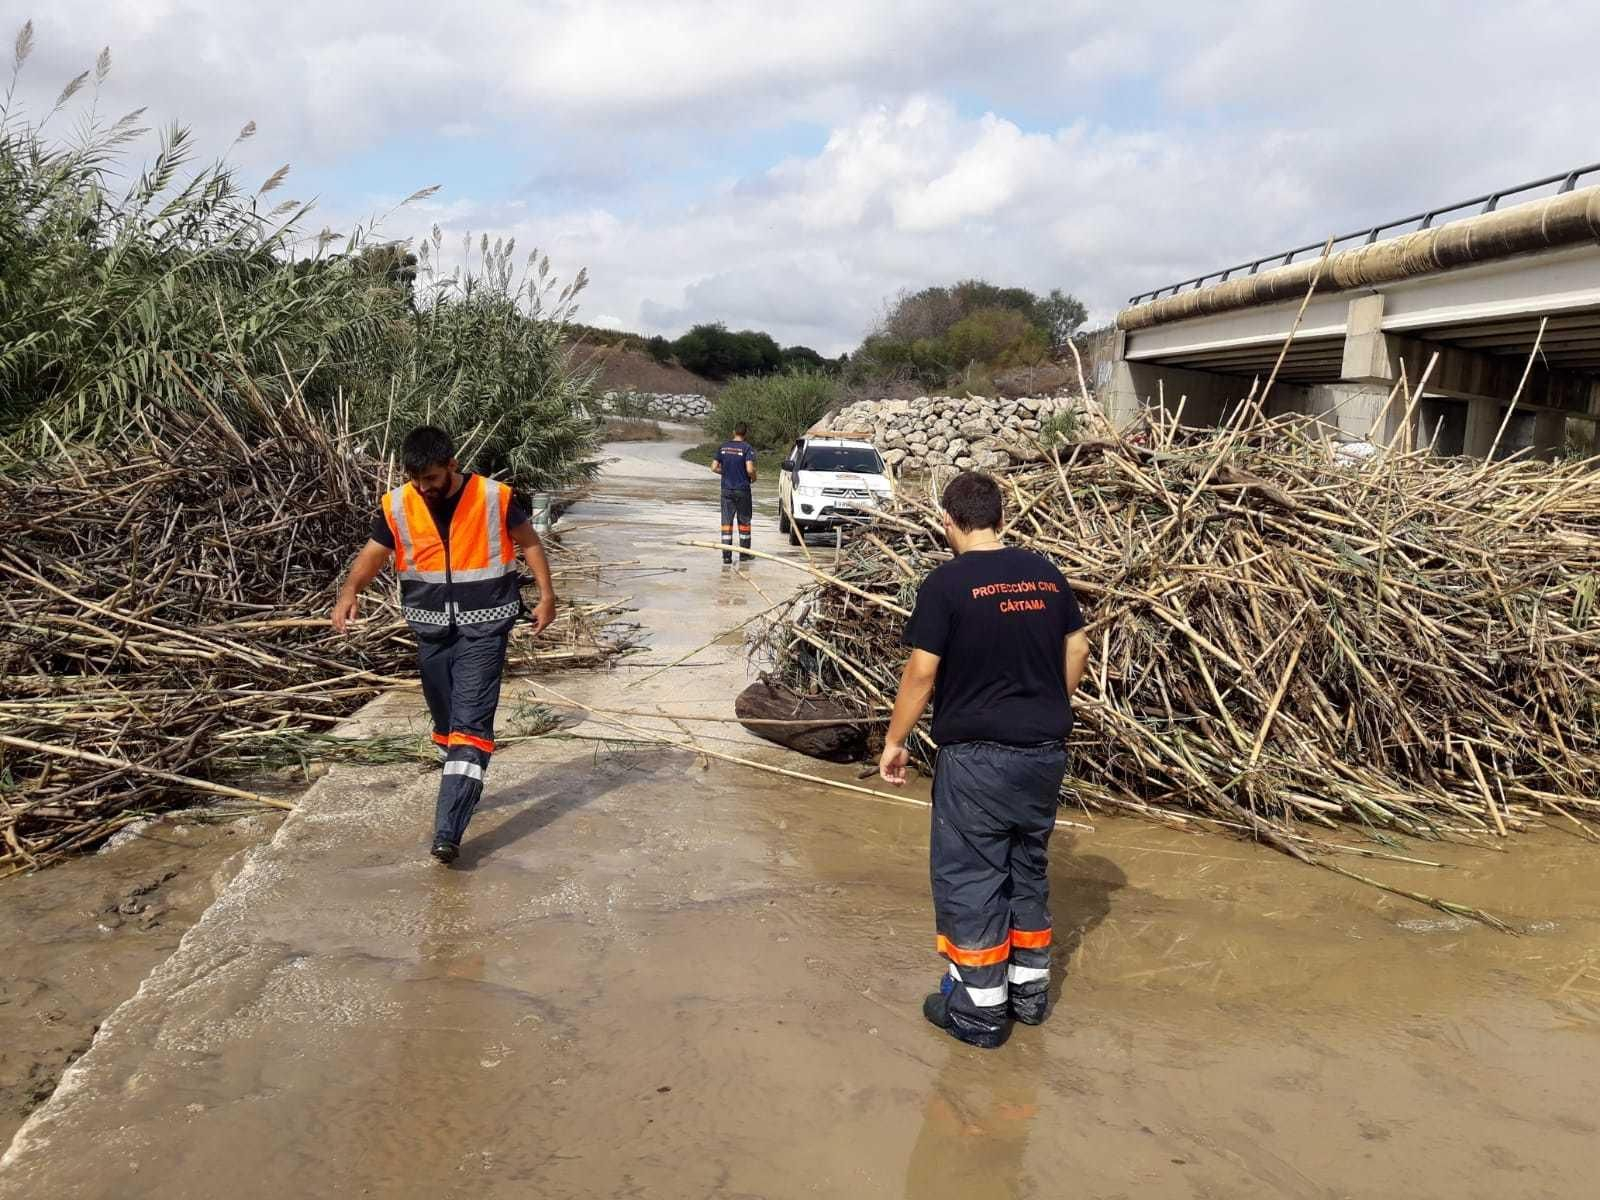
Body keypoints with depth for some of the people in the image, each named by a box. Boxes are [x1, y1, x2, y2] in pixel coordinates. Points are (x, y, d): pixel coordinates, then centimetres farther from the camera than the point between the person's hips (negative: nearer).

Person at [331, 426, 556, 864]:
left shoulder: (494, 498, -11)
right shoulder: (397, 506, -4)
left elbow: (528, 541, 2)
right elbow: (373, 554, 1)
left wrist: (546, 594, -5)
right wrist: (350, 591, -19)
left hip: (483, 630, -4)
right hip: (431, 631, 4)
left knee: (470, 724, -13)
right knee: (445, 720, 17)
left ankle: (447, 831, -17)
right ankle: (462, 795, 39)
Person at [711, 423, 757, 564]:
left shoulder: (723, 447, 3)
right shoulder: (747, 448, -10)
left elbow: (714, 467, 2)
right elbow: (750, 469, -20)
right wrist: (753, 478, 0)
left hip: (726, 490, 3)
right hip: (742, 490, -3)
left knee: (726, 522, 4)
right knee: (744, 522, 11)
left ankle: (726, 555, -1)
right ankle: (745, 552, 19)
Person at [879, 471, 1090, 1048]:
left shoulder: (947, 582, -13)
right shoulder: (1045, 573, 4)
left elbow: (921, 673, -13)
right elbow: (1077, 650, 11)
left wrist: (894, 741, -2)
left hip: (976, 757, -6)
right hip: (1045, 752, 6)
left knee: (969, 878, 6)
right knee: (1029, 870, 19)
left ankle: (980, 1010, 13)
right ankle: (1030, 991, 31)